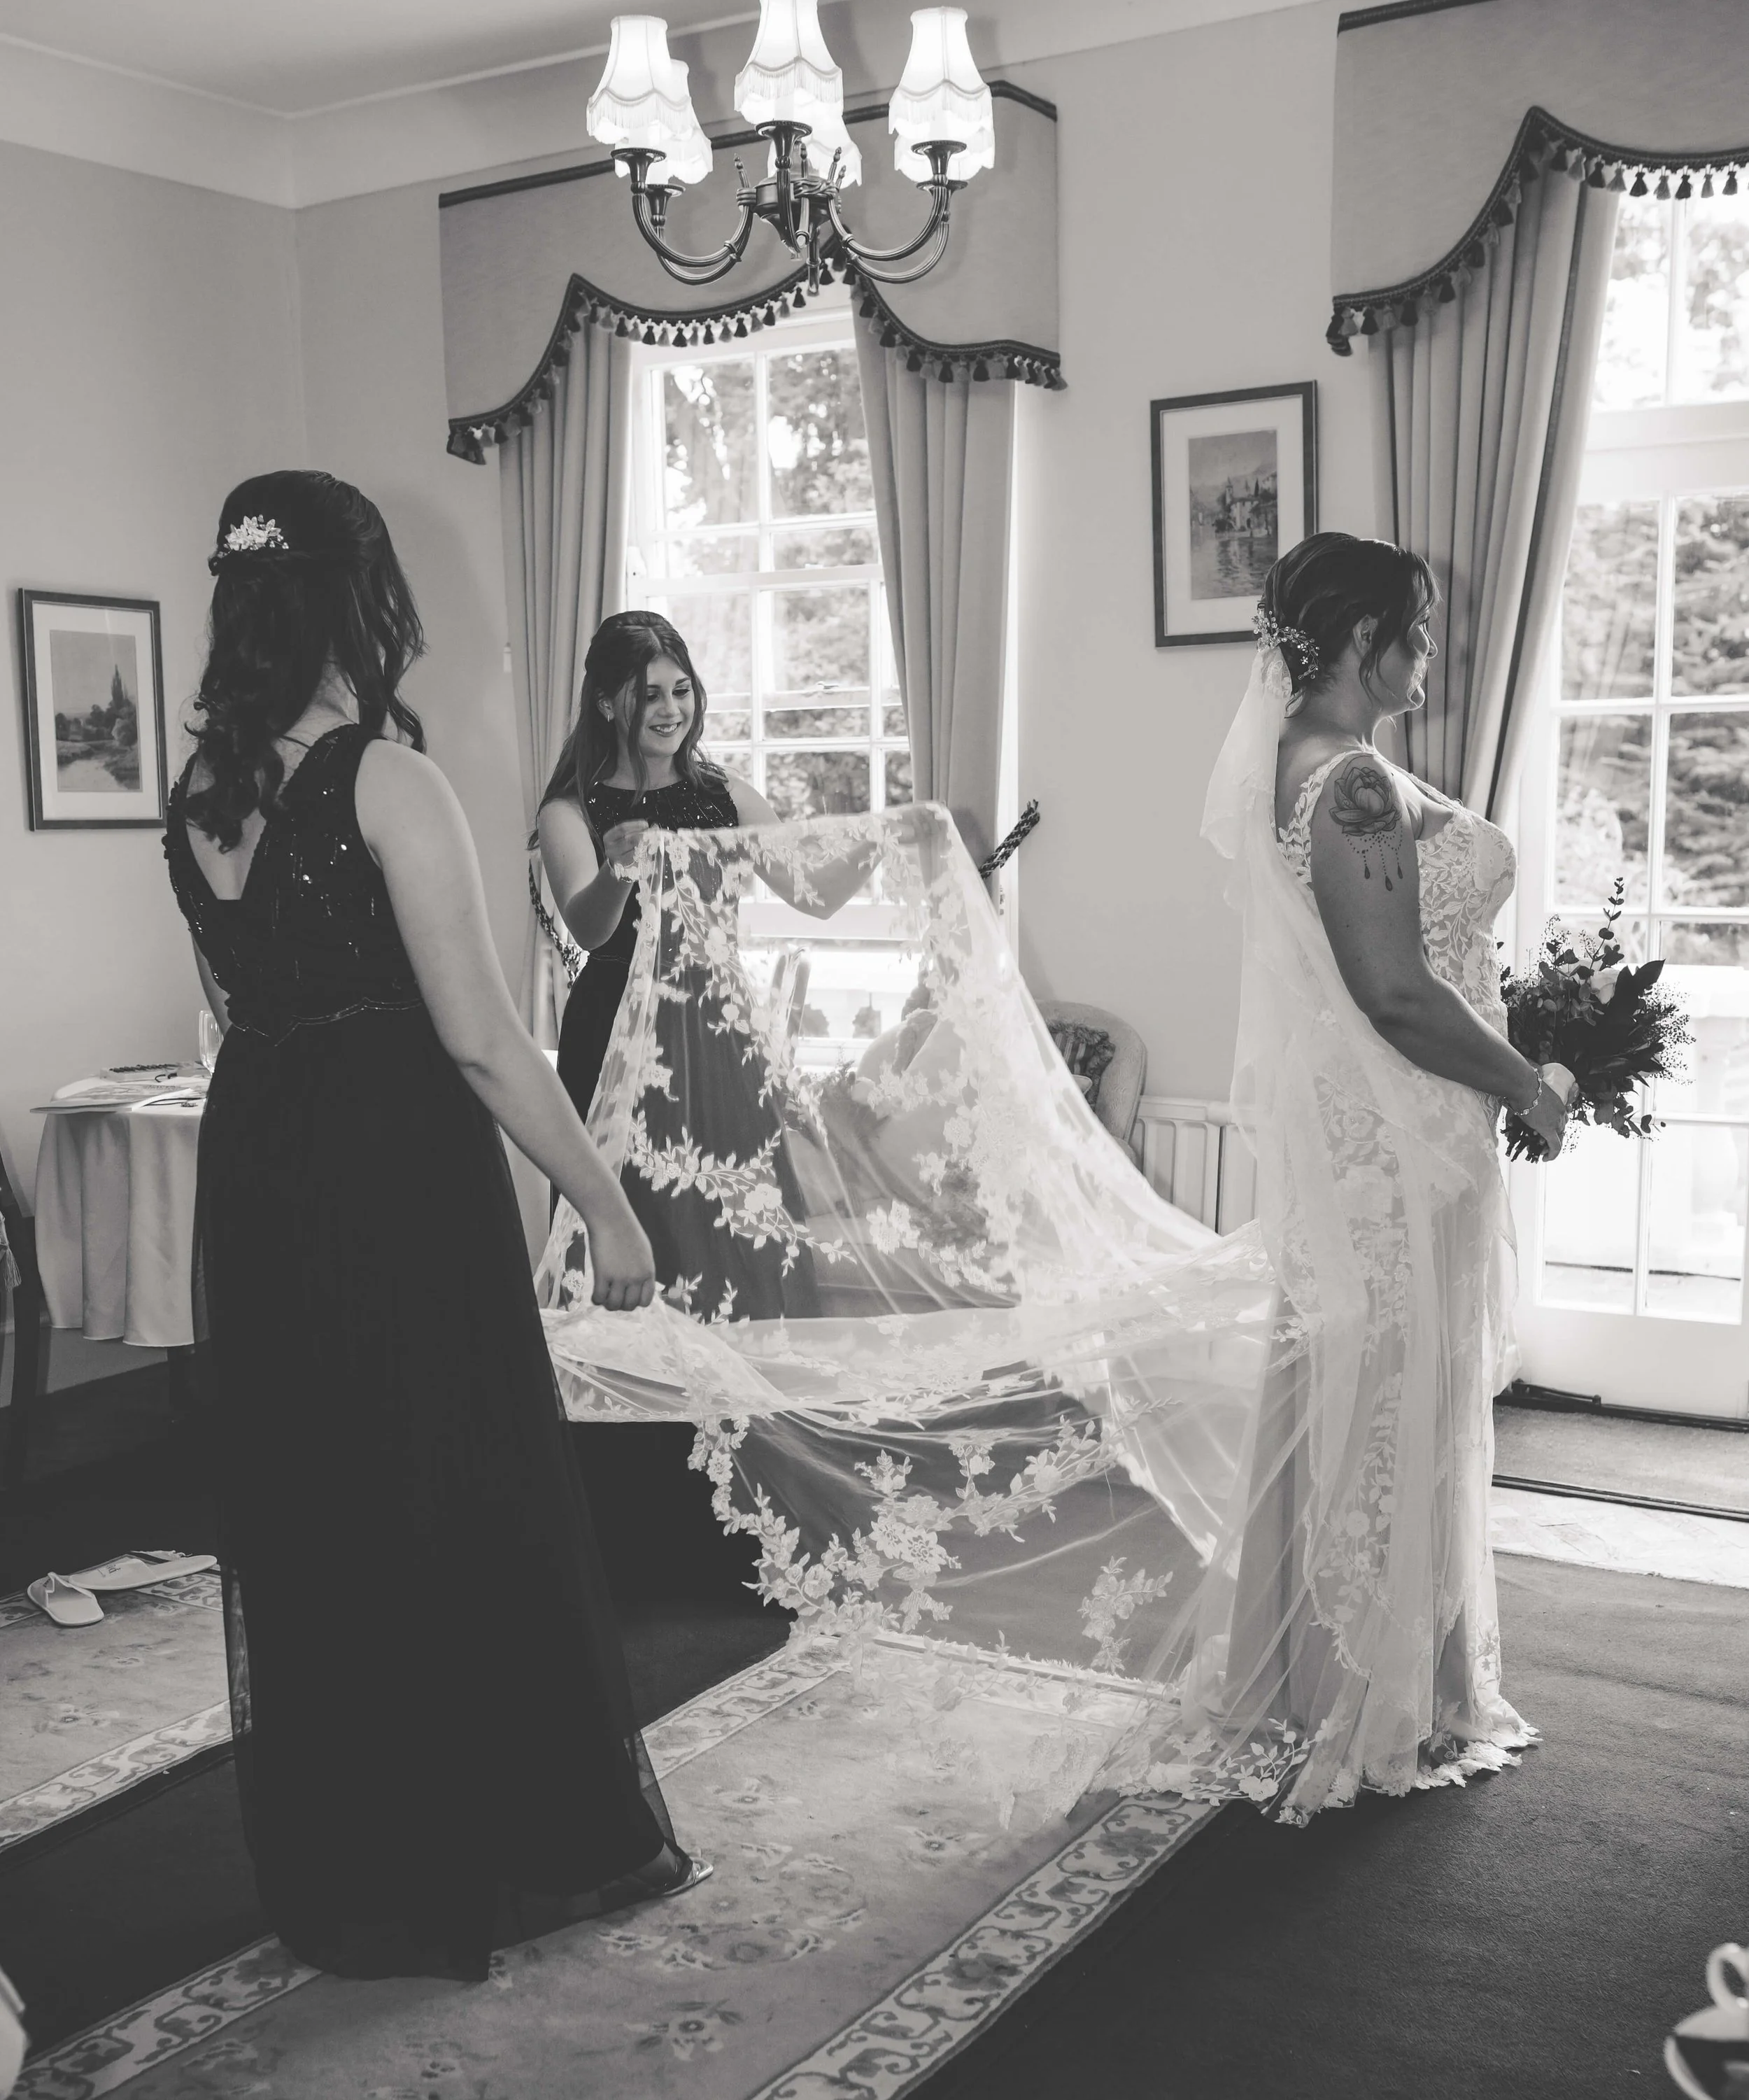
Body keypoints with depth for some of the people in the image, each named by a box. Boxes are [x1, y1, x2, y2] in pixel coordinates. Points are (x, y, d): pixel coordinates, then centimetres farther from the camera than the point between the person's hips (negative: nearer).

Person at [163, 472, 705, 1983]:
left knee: (300, 1519, 16)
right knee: (468, 1514, 7)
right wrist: (607, 1204, -11)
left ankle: (340, 1881, 31)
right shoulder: (386, 780, -15)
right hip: (400, 1177, -7)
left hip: (254, 1167, 7)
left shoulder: (201, 796, 7)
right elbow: (480, 1038, -18)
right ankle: (522, 1849, 22)